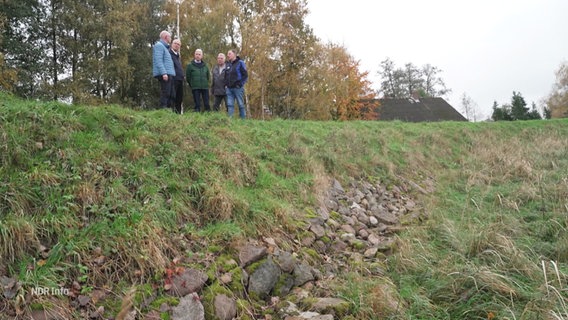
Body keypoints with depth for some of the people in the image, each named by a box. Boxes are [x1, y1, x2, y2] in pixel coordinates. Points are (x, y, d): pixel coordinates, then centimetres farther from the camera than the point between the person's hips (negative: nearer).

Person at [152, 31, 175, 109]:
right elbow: (158, 60, -14)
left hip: (169, 74, 10)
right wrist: (164, 73, -24)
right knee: (165, 94, -14)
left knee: (170, 95, 7)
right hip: (164, 74, -10)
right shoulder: (159, 45, -3)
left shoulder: (165, 47, 27)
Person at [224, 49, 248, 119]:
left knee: (241, 105, -1)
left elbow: (245, 75, -7)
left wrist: (240, 84, -14)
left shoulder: (240, 63, -2)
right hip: (229, 89, 6)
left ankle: (243, 119, 6)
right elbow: (225, 76, 25)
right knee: (230, 105, -1)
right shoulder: (228, 64, 17)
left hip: (238, 88, -6)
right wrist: (226, 84, 9)